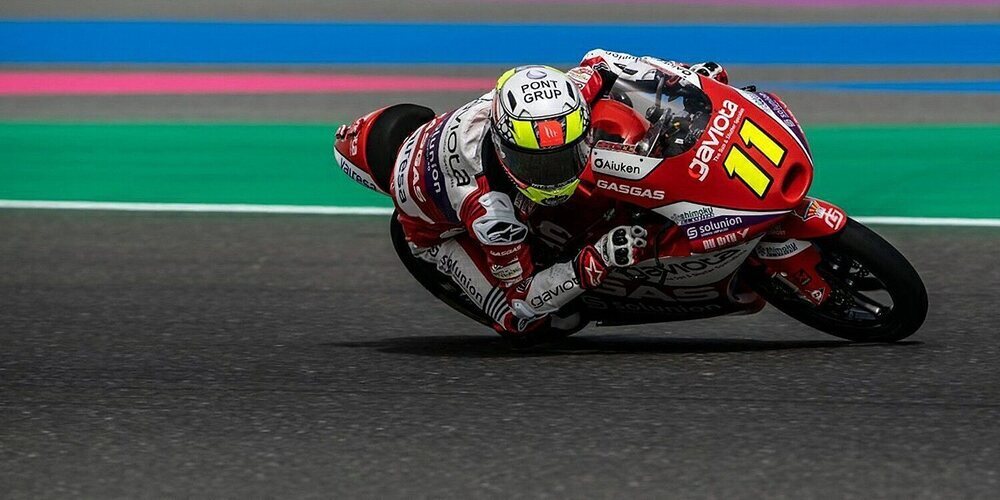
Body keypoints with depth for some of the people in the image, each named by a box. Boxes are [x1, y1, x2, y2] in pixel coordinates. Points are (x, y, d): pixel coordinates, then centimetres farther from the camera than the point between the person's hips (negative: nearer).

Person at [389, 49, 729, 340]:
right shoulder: (488, 211, -48)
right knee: (521, 322, -20)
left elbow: (598, 62, -13)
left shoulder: (552, 104, -36)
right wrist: (596, 262, -48)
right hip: (438, 227, -5)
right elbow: (521, 297, -34)